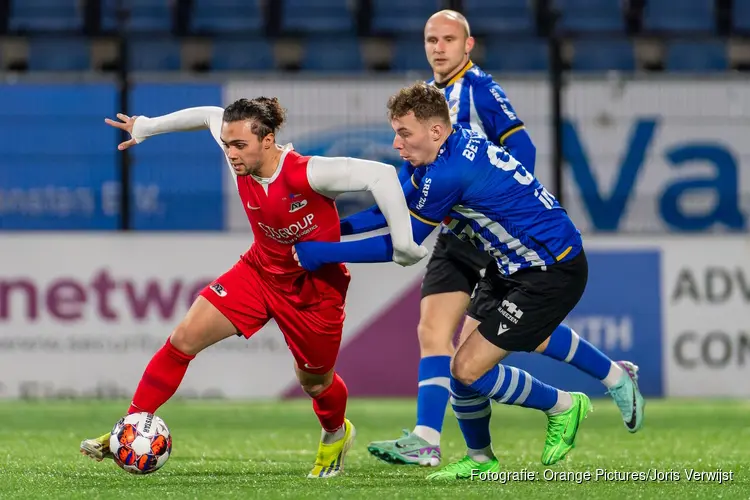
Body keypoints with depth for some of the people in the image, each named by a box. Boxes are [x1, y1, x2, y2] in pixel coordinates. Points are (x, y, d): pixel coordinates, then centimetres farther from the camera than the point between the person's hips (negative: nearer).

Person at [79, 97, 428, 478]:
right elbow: (211, 116, 5)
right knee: (185, 338, -10)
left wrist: (402, 243, -34)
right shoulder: (242, 161, -16)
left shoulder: (307, 173, -33)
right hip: (259, 271, 5)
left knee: (314, 381, 14)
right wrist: (146, 127, 14)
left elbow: (381, 174, -34)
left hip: (315, 286, -4)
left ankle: (336, 434, 50)